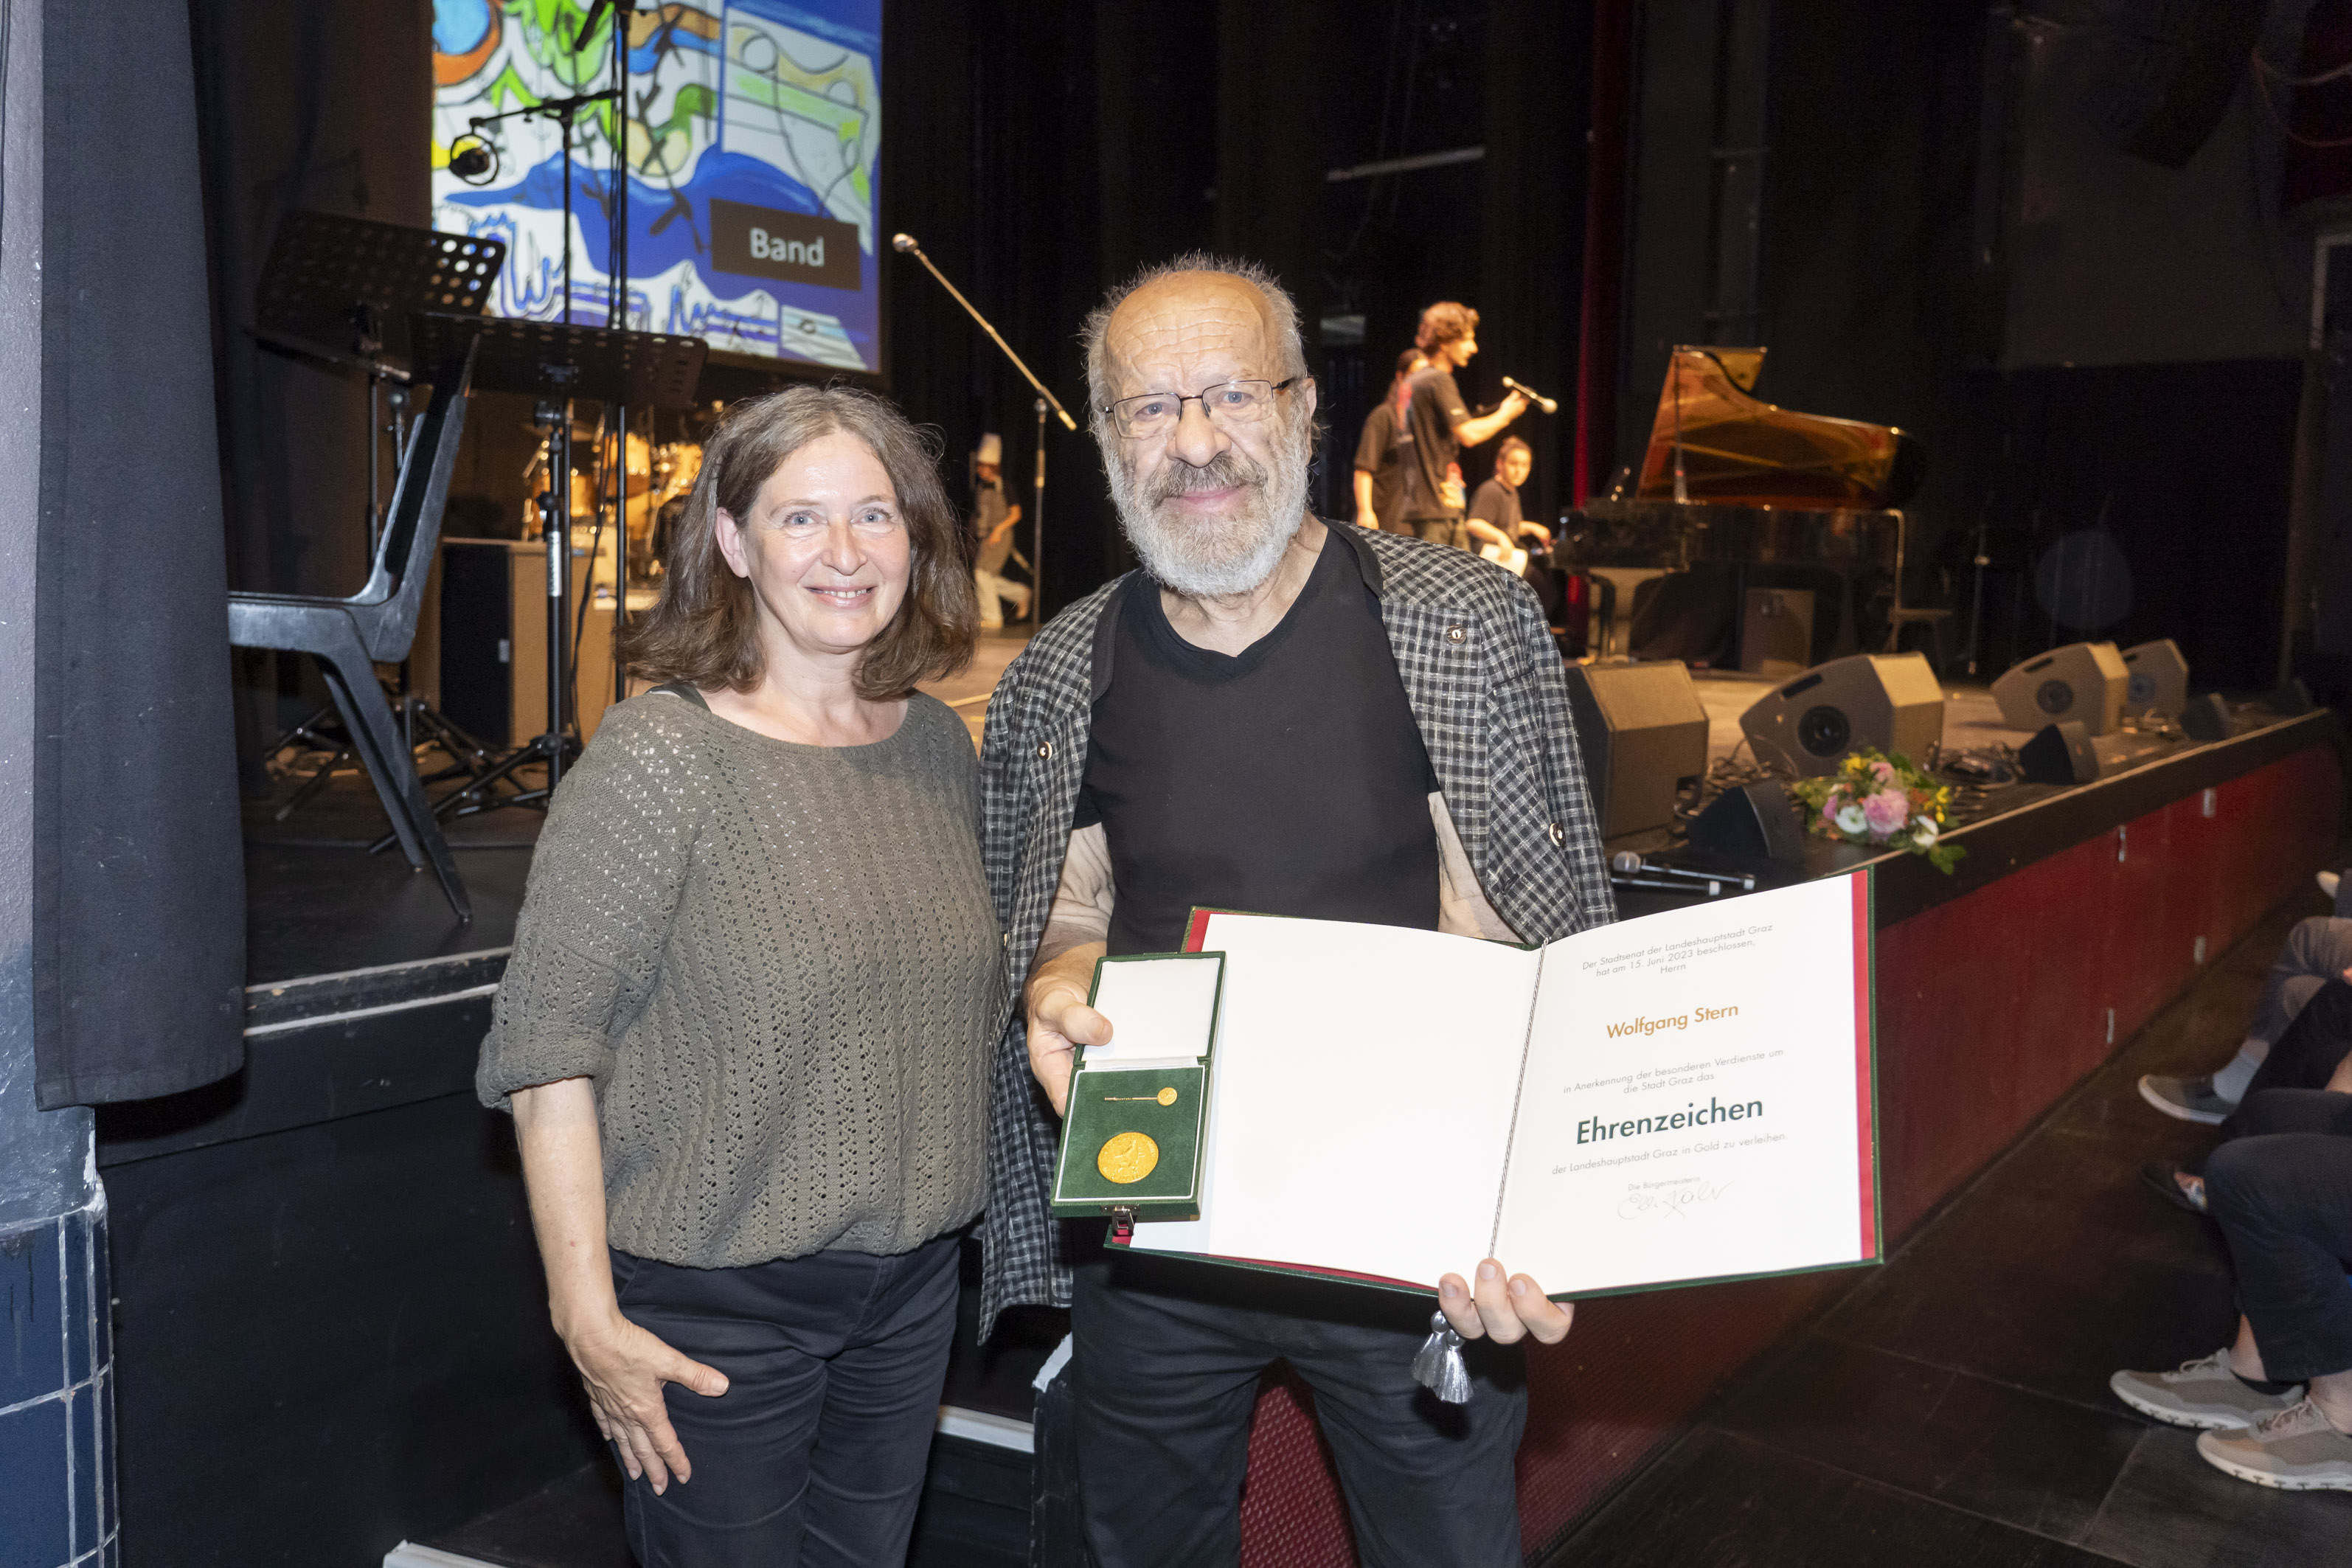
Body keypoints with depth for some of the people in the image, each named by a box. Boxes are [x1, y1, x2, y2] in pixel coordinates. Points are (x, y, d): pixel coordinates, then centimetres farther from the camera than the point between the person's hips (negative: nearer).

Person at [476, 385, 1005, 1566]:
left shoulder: (940, 746, 4)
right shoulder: (659, 756, -15)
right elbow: (546, 1050, -16)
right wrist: (587, 1316, -17)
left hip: (911, 1285, 6)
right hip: (714, 1299, -5)